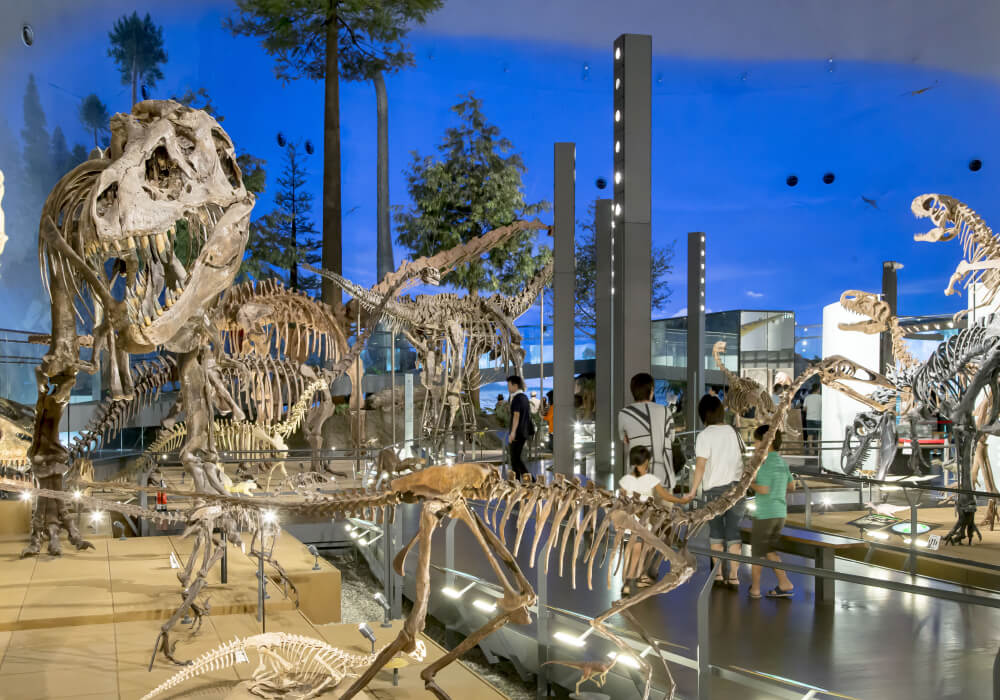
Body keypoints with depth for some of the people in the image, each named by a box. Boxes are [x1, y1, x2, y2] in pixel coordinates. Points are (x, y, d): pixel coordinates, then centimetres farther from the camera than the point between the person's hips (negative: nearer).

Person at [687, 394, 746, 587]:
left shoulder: (704, 435, -9)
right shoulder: (733, 431, 6)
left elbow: (700, 465, -14)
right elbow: (741, 454, 15)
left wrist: (693, 491, -10)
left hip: (715, 487, -3)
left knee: (716, 531, 10)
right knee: (734, 531, 5)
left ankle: (718, 573, 12)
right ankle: (733, 576, 3)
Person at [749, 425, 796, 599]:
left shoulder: (765, 464, -17)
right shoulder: (782, 462, 8)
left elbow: (764, 490, -22)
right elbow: (791, 485, 18)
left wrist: (750, 483, -6)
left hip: (765, 514, -7)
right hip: (780, 512, 7)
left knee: (756, 551, 8)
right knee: (769, 551, 16)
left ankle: (755, 588, 16)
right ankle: (784, 584, 6)